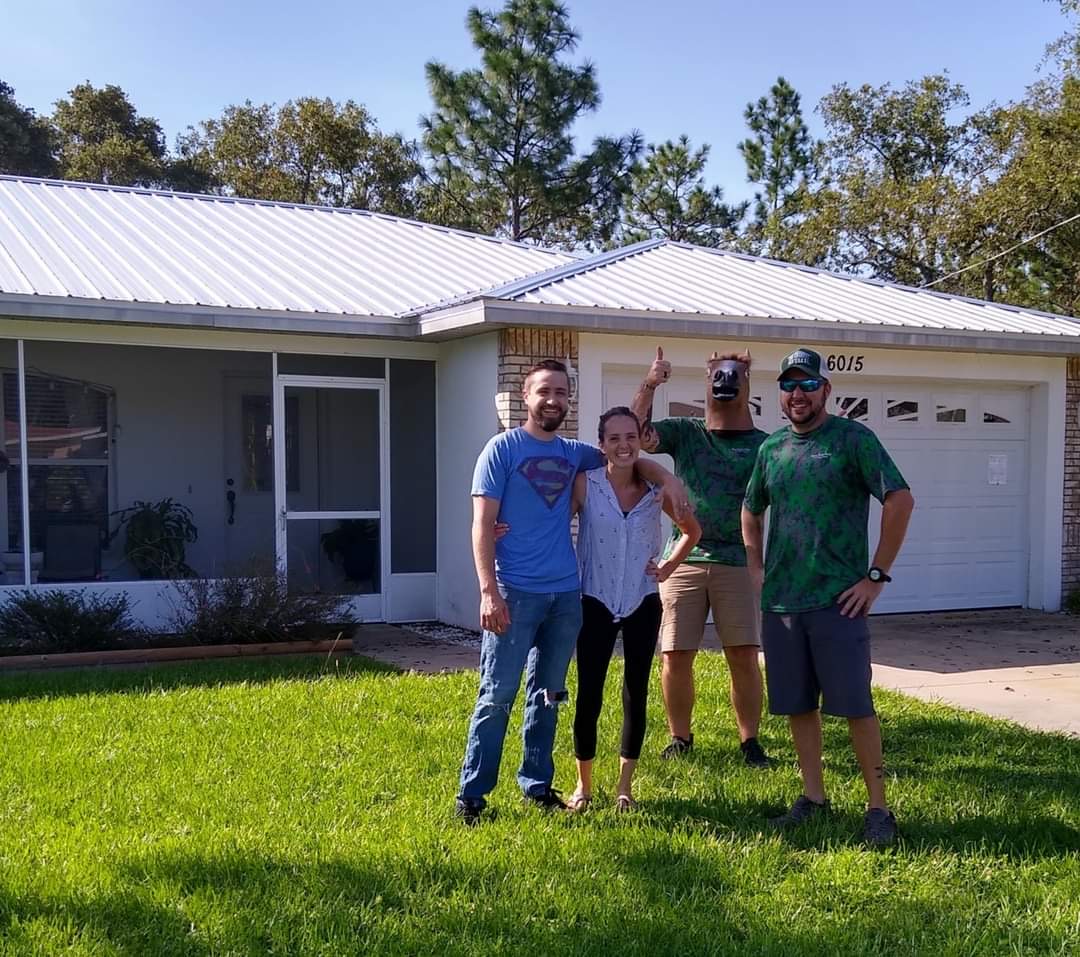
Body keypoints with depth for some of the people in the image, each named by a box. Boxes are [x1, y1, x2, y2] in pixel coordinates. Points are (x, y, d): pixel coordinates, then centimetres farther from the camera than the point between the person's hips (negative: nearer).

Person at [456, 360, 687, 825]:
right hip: (516, 593, -5)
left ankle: (537, 784, 24)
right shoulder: (503, 448, -3)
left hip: (565, 594, 6)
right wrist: (489, 591, -16)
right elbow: (482, 525, -8)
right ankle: (472, 794, 5)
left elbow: (630, 461, 26)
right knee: (498, 695, -4)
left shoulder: (574, 453, 11)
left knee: (547, 695, 13)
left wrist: (668, 478, 5)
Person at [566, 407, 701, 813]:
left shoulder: (656, 489, -1)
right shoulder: (585, 484, -8)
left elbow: (692, 531, 14)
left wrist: (669, 566, 3)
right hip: (596, 603, -2)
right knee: (588, 696, -1)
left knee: (636, 695, 8)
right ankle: (583, 785, 17)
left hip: (643, 604, 2)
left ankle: (625, 786, 23)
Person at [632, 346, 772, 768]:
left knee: (744, 656, -2)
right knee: (675, 655, 2)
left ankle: (750, 741, 13)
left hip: (737, 562, 0)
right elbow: (639, 436, -7)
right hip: (683, 559, 0)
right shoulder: (684, 432, 8)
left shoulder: (763, 445, 7)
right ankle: (680, 737, 19)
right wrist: (649, 385, -18)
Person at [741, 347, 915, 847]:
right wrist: (756, 569, 14)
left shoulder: (853, 438, -5)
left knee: (855, 705, -2)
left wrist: (877, 576, -12)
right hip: (780, 600, 5)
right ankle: (813, 797, 24)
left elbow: (900, 500, -12)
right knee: (797, 705, 11)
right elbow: (751, 511, 25)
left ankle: (878, 807, 9)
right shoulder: (771, 448, 11)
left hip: (837, 599, -5)